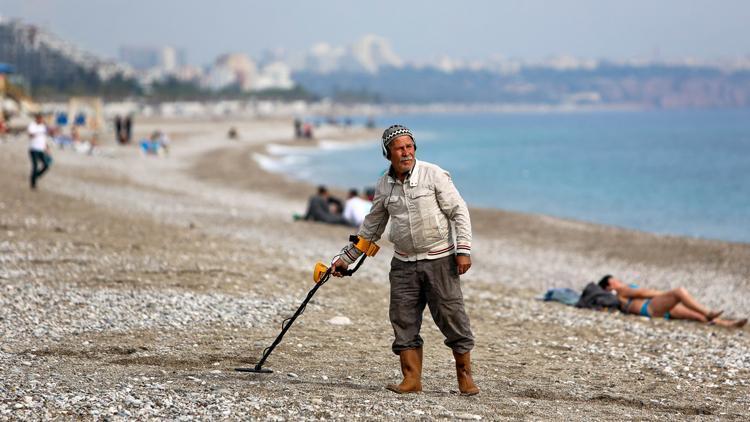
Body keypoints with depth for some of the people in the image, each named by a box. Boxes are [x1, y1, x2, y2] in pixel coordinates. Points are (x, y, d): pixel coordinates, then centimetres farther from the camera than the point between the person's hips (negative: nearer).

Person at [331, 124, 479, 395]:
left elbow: (459, 212, -4)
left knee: (452, 317, -4)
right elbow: (371, 227, 18)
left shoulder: (433, 174, -5)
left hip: (439, 261, -4)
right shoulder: (384, 186, 7)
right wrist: (346, 258, 18)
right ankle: (412, 380, 6)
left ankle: (465, 377, 7)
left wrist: (463, 250, -12)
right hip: (404, 264, 4)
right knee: (404, 322, 0)